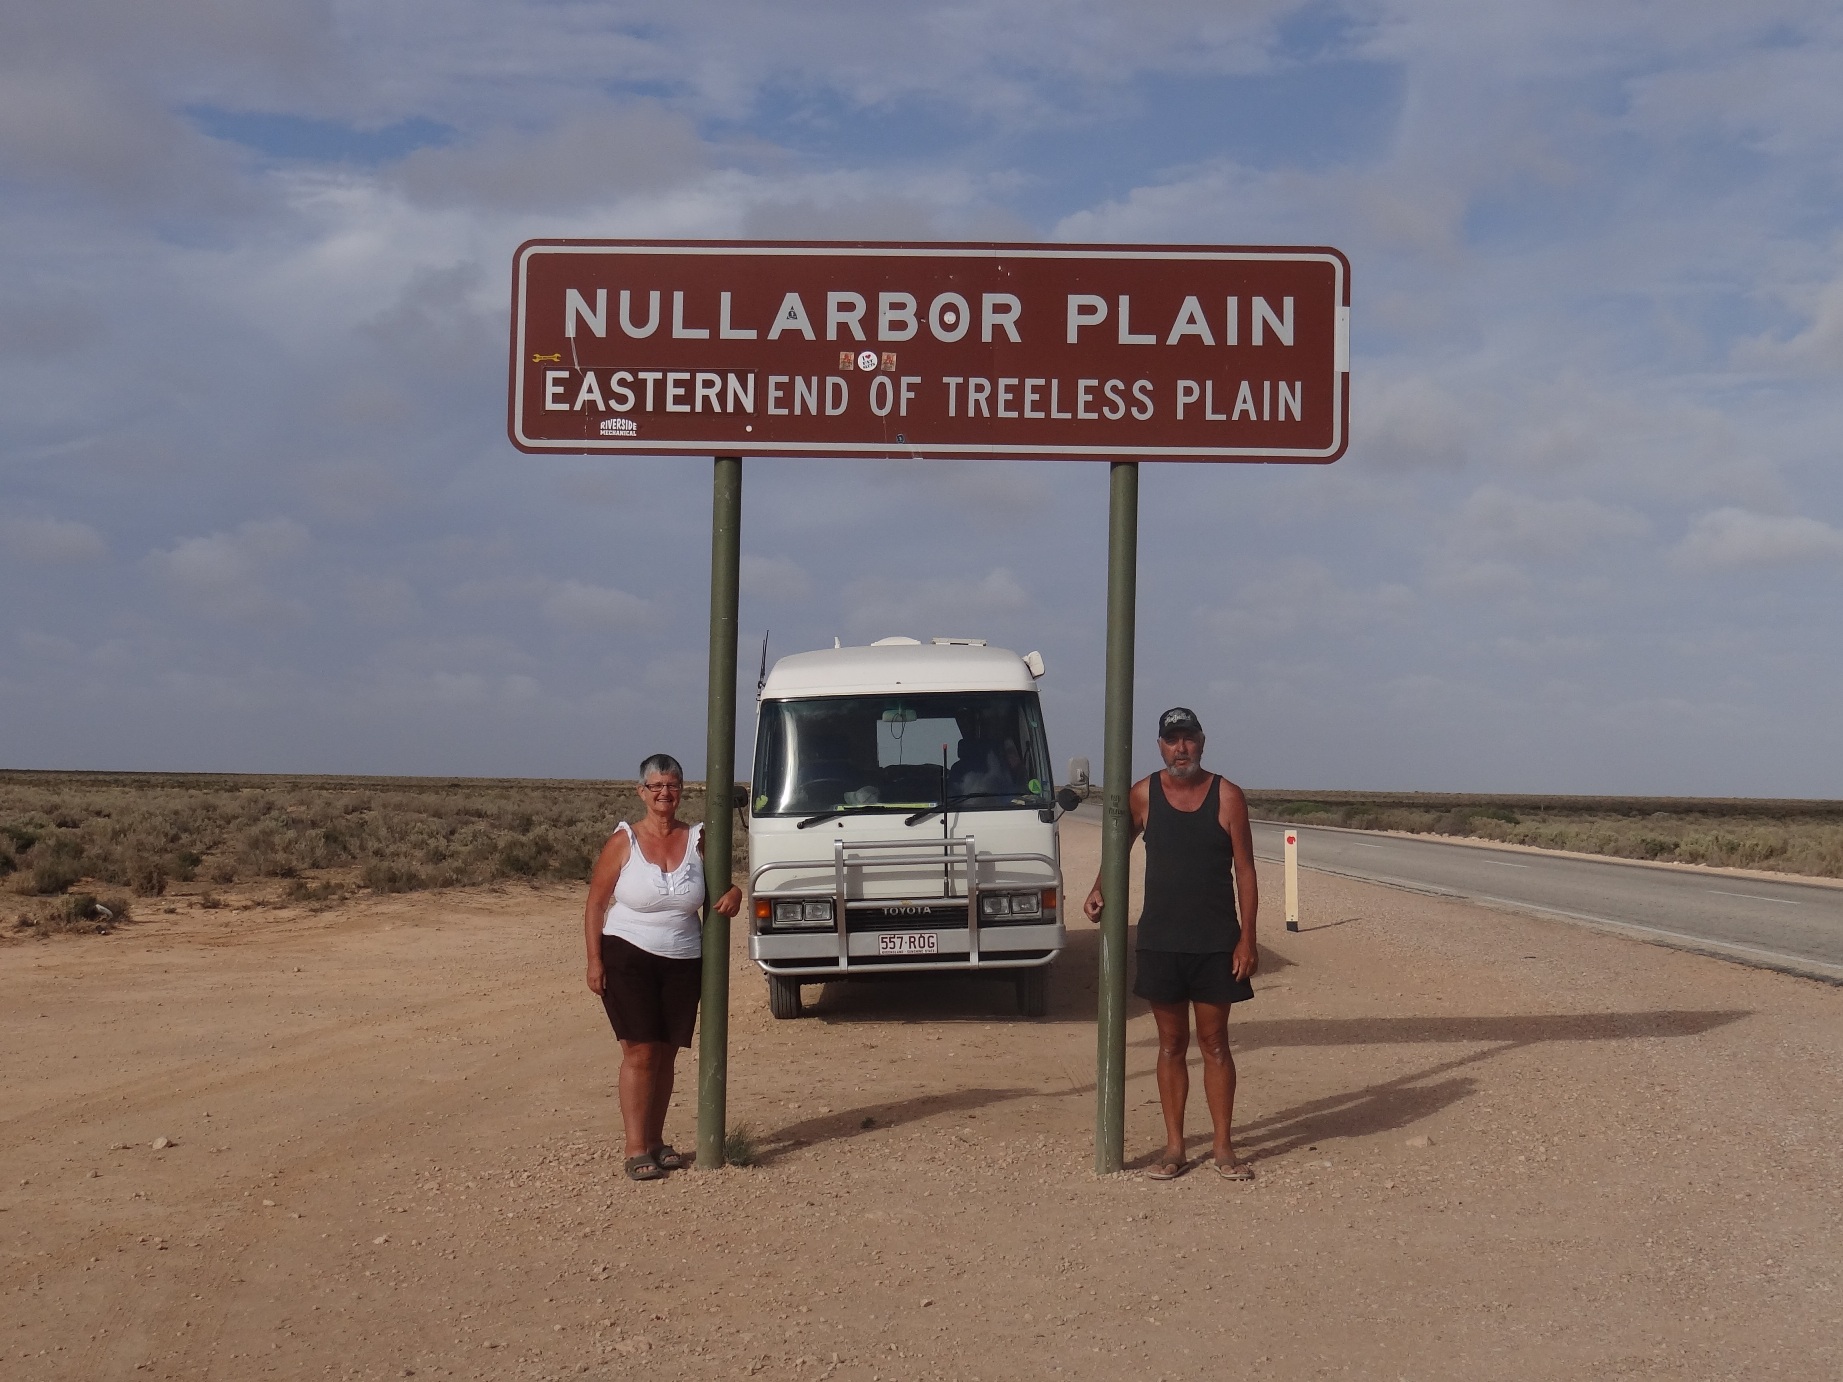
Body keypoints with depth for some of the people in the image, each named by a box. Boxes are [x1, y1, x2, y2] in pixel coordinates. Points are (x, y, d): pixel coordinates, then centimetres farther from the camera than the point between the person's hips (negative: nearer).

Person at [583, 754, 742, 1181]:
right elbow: (595, 905, -2)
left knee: (666, 1054, 7)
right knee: (640, 1052, -9)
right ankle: (636, 1151, -6)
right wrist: (595, 961, -9)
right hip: (628, 958, -3)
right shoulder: (623, 841, -3)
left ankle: (655, 1140, 19)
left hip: (683, 963, 3)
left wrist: (734, 894, -9)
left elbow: (721, 884, 15)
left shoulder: (698, 840, 4)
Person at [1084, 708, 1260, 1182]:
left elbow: (1244, 871, -2)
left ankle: (1222, 1147, 12)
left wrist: (1247, 939, -7)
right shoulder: (1143, 795, 1)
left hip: (1216, 943, -1)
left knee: (1214, 1044, 4)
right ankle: (1174, 1146, 14)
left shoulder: (1227, 797, -3)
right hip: (1160, 941, 1)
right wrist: (1099, 889, 0)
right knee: (1171, 1045, 7)